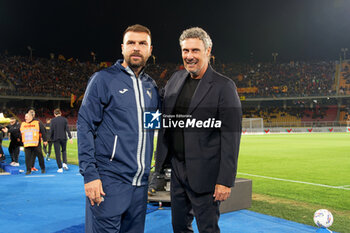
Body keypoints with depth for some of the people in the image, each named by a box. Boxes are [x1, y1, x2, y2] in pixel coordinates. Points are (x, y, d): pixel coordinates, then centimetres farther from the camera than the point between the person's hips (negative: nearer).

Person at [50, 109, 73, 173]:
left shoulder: (53, 120, -3)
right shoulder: (64, 119, 0)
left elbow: (51, 130, -5)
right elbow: (67, 129, -4)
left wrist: (51, 138, 9)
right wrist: (70, 137, -3)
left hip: (56, 139, -2)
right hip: (63, 138, 2)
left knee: (57, 153, 3)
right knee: (64, 151, 20)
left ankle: (60, 168, 3)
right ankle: (65, 163, 1)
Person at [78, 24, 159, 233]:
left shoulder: (151, 86, 13)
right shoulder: (103, 79, -4)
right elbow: (85, 127, -8)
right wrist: (90, 174, -14)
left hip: (141, 182, 6)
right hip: (109, 180, -5)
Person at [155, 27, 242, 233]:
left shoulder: (224, 86, -11)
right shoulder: (176, 79, 8)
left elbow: (231, 136, -14)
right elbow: (164, 120, 17)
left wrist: (226, 180, -16)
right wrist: (161, 159, 11)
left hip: (204, 175, -6)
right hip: (177, 169, 6)